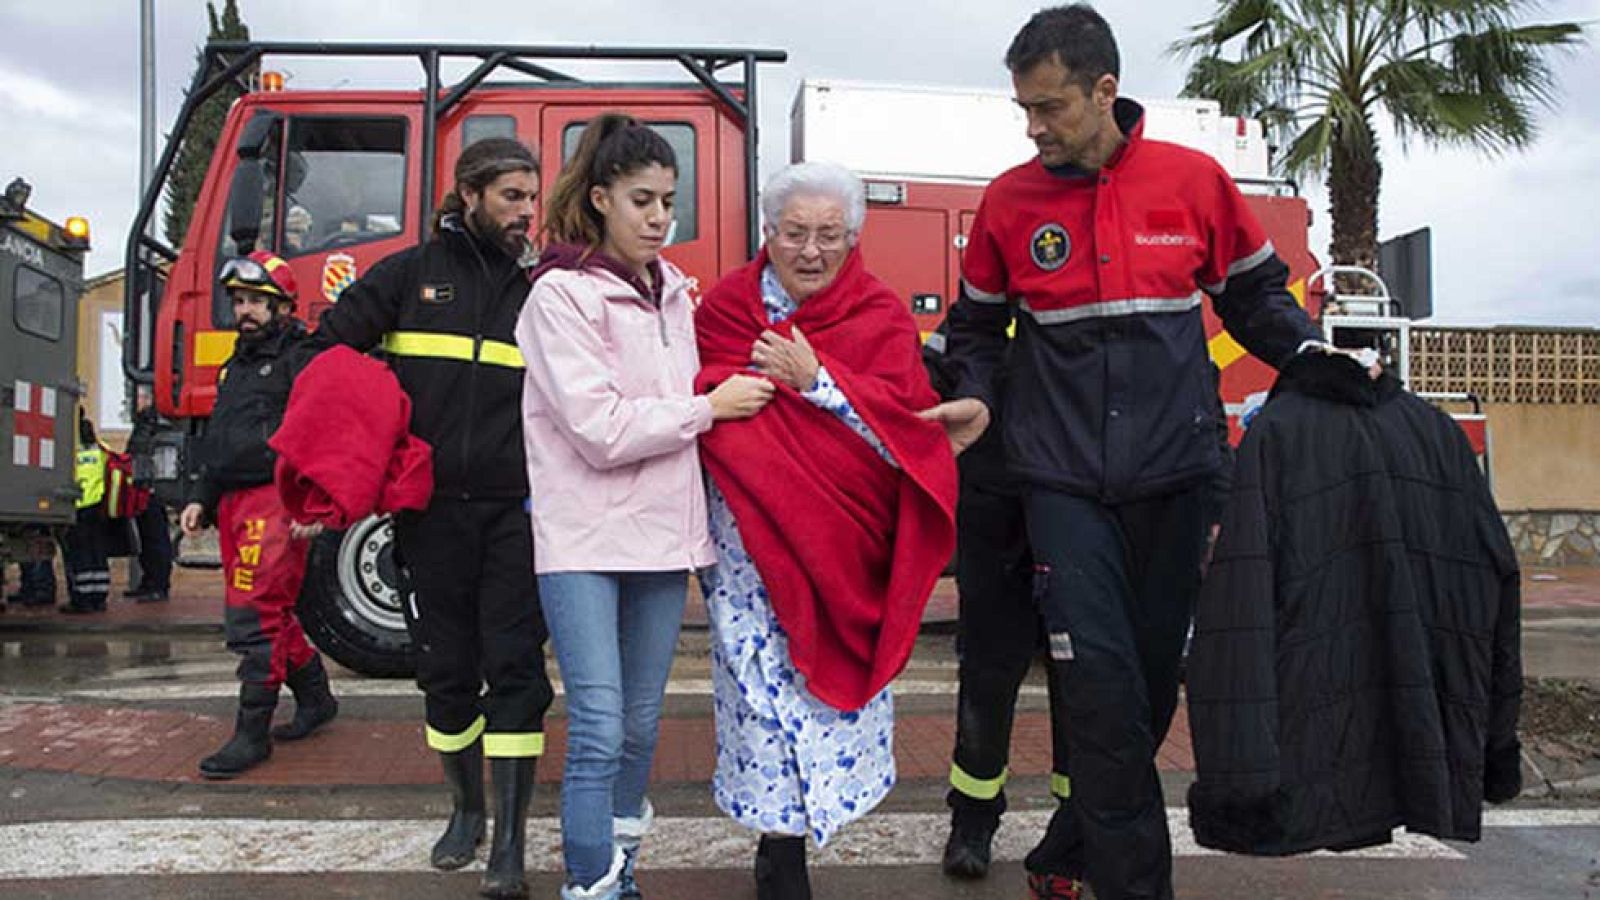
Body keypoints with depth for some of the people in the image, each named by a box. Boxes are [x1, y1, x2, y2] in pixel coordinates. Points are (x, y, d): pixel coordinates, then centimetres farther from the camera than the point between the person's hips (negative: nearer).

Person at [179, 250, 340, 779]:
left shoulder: (300, 358, -6)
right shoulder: (237, 365, 22)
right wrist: (201, 499, 22)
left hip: (278, 502, -9)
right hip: (234, 503, 9)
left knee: (254, 616, -12)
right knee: (272, 613, 14)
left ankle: (253, 733, -6)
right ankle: (316, 697, 29)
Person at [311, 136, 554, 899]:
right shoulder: (409, 274, 6)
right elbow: (329, 349, 5)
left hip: (515, 510, 0)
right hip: (430, 508, 1)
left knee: (515, 669, -4)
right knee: (446, 666, 10)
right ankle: (466, 808, 30)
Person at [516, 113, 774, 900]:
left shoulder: (672, 291, 13)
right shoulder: (560, 294, -7)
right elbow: (600, 429, -15)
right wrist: (710, 406, -10)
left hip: (663, 532, 6)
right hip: (585, 537, -6)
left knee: (641, 724, 14)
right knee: (598, 731, -8)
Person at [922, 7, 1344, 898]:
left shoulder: (1195, 180, 0)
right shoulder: (1009, 201, 1)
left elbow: (1256, 294, 13)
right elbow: (979, 324, 14)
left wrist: (1312, 351, -3)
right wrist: (977, 396, -3)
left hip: (1176, 472, 1)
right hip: (1066, 481, -1)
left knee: (1155, 671, 9)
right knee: (1100, 678, -9)